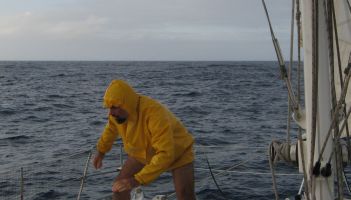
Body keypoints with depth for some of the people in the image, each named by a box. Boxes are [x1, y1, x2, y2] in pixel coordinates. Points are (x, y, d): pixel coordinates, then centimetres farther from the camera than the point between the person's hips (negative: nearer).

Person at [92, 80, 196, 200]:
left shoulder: (155, 114, -41)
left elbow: (165, 155, -45)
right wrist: (101, 151, 19)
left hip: (177, 152, -6)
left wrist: (136, 180, -48)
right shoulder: (117, 112, -19)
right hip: (144, 152, 6)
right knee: (119, 187, -2)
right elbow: (111, 129, 7)